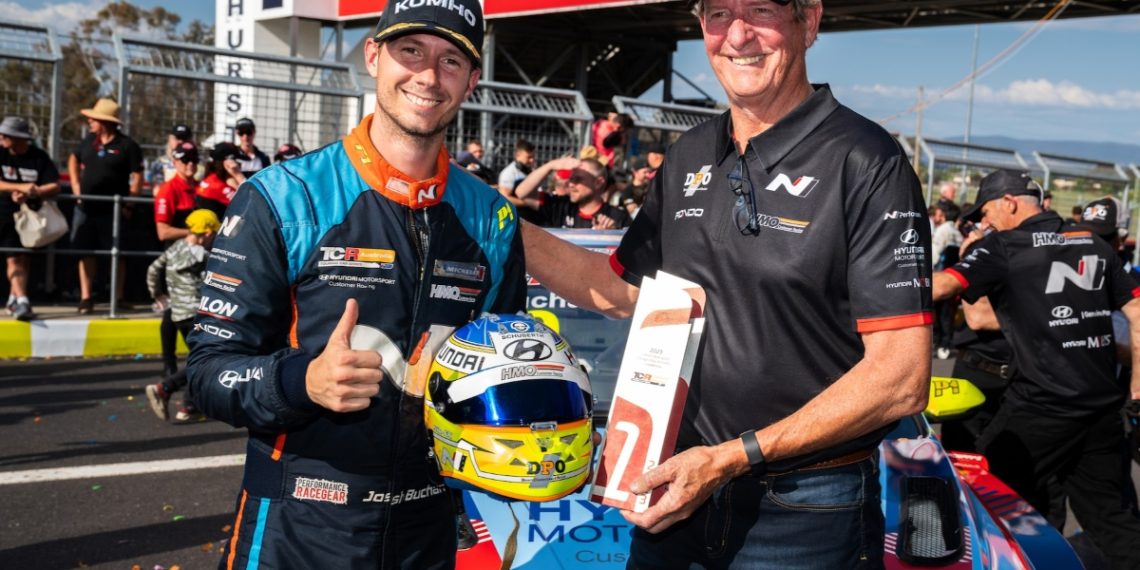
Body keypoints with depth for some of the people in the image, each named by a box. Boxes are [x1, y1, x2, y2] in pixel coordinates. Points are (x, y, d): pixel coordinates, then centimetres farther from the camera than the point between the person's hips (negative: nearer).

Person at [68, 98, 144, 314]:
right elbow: (74, 160, 24)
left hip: (112, 210, -5)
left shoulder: (127, 146, -9)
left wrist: (129, 205, -12)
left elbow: (137, 177, -9)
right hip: (85, 207, 5)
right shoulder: (88, 140, 8)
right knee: (85, 252, 5)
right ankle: (86, 297, 10)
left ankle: (118, 298, 10)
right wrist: (76, 186, 13)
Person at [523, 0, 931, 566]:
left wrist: (733, 457, -22)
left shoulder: (866, 163, -14)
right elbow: (622, 290, 16)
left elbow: (902, 378, -19)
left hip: (804, 515, -5)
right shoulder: (687, 158, 6)